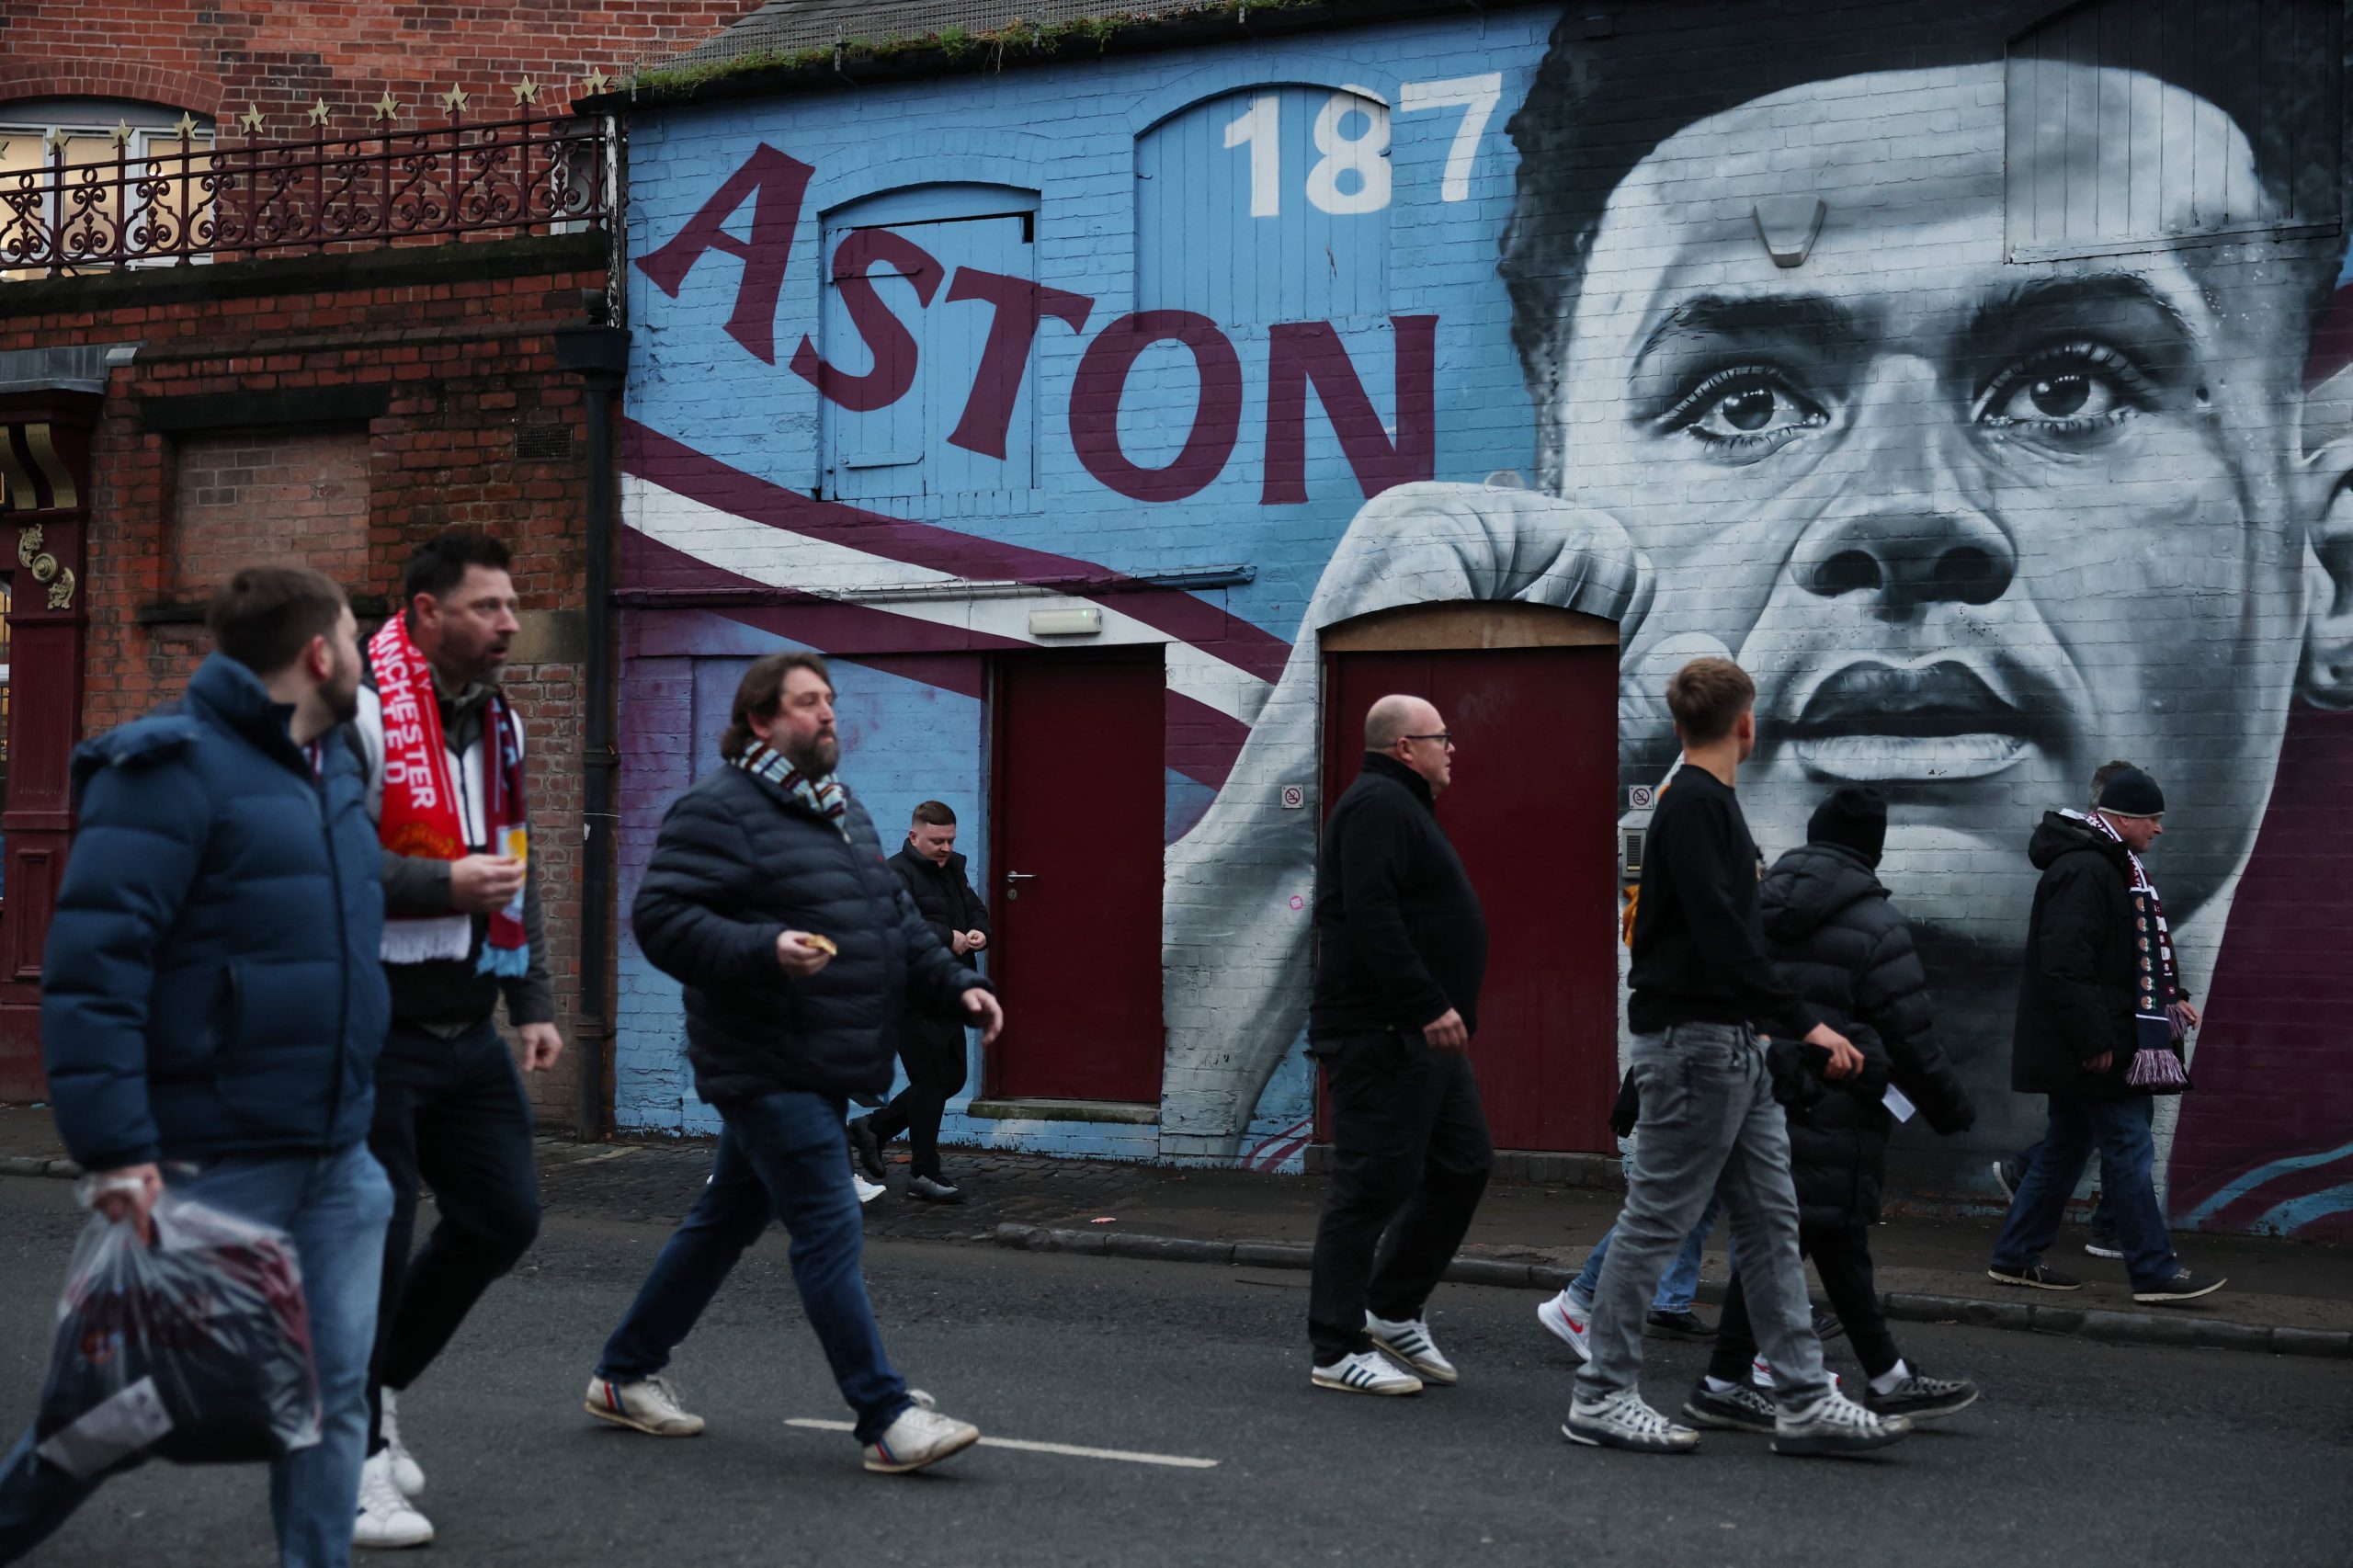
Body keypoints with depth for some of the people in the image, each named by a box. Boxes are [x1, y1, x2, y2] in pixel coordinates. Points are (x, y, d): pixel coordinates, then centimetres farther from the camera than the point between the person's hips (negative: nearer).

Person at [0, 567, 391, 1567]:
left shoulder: (332, 774, 14)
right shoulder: (173, 768, -12)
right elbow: (92, 962, -19)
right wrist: (114, 1148, -24)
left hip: (337, 1164, 7)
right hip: (212, 1169, -7)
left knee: (333, 1392, 6)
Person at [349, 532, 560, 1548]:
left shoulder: (496, 721, 15)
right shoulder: (360, 714, -12)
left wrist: (532, 1003, 18)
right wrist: (446, 885, -20)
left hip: (469, 1033, 8)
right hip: (375, 1032, -8)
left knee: (503, 1217, 10)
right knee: (374, 1238, -1)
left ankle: (375, 1385, 30)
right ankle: (357, 1457, 14)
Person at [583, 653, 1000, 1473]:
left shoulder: (840, 808, 18)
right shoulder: (719, 808, -11)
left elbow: (896, 917, 24)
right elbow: (660, 918, -18)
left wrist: (954, 985, 11)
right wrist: (765, 950, -29)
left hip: (820, 1069, 10)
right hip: (766, 1071, -9)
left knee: (726, 1222, 17)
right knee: (830, 1234, -10)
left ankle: (626, 1373, 30)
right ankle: (886, 1419, -8)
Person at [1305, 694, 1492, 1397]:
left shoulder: (1401, 806, 21)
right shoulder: (1377, 806, -13)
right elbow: (1371, 916, -25)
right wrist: (1427, 1006, -27)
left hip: (1424, 1040, 11)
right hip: (1383, 1038, -11)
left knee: (1463, 1165, 14)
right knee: (1373, 1183, -6)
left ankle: (1393, 1311, 24)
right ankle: (1338, 1352, 2)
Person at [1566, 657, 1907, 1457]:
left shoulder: (1707, 803, 17)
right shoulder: (1694, 805, -14)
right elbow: (1723, 933, -23)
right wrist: (1803, 1022, -23)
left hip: (1735, 1045, 10)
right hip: (1693, 1039, -10)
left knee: (1770, 1221, 9)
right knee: (1657, 1219, -3)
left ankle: (1804, 1399, 12)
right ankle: (1602, 1396, 6)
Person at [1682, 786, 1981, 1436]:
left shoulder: (1757, 904, 11)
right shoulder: (1875, 924, -8)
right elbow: (1909, 1035, -6)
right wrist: (1950, 1105, 5)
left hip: (1761, 1095, 8)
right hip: (1833, 1110, -8)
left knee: (1839, 1239, 14)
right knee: (1784, 1238, -3)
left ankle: (1888, 1379, 23)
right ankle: (1723, 1384, 0)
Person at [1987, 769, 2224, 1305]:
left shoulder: (2111, 866, 16)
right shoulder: (2084, 871, -19)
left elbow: (2128, 954, 27)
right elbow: (2065, 965, -25)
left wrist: (2169, 997, 16)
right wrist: (2095, 1041, -24)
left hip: (2081, 1051, 11)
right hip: (2091, 1051, -11)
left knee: (2066, 1147, 14)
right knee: (2129, 1148, -6)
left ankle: (2016, 1259, 21)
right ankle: (2155, 1274, -1)